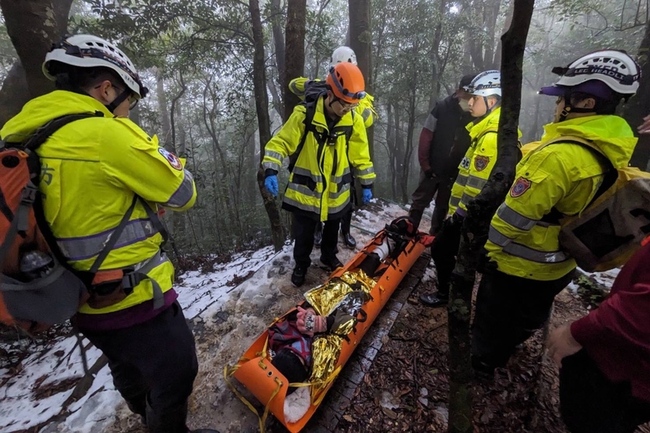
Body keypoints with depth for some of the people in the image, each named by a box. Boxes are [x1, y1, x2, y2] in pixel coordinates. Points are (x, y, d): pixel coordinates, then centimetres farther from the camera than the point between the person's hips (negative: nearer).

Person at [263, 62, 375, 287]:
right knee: (303, 236, 9)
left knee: (332, 231, 23)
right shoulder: (304, 114, -16)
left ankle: (329, 257, 50)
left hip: (336, 192, 3)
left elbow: (361, 155, 3)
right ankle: (301, 264, 36)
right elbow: (280, 142, -12)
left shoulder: (353, 121, -6)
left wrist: (367, 184, 4)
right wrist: (271, 170, -25)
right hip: (305, 190, -3)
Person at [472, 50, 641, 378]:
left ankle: (481, 363, 40)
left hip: (519, 267, -8)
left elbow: (513, 218, -28)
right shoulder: (610, 150, -3)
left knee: (492, 317, 16)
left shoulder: (559, 155, -32)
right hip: (558, 265, 9)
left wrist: (486, 249, -13)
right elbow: (572, 209, 8)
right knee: (524, 317, 30)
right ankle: (499, 352, 55)